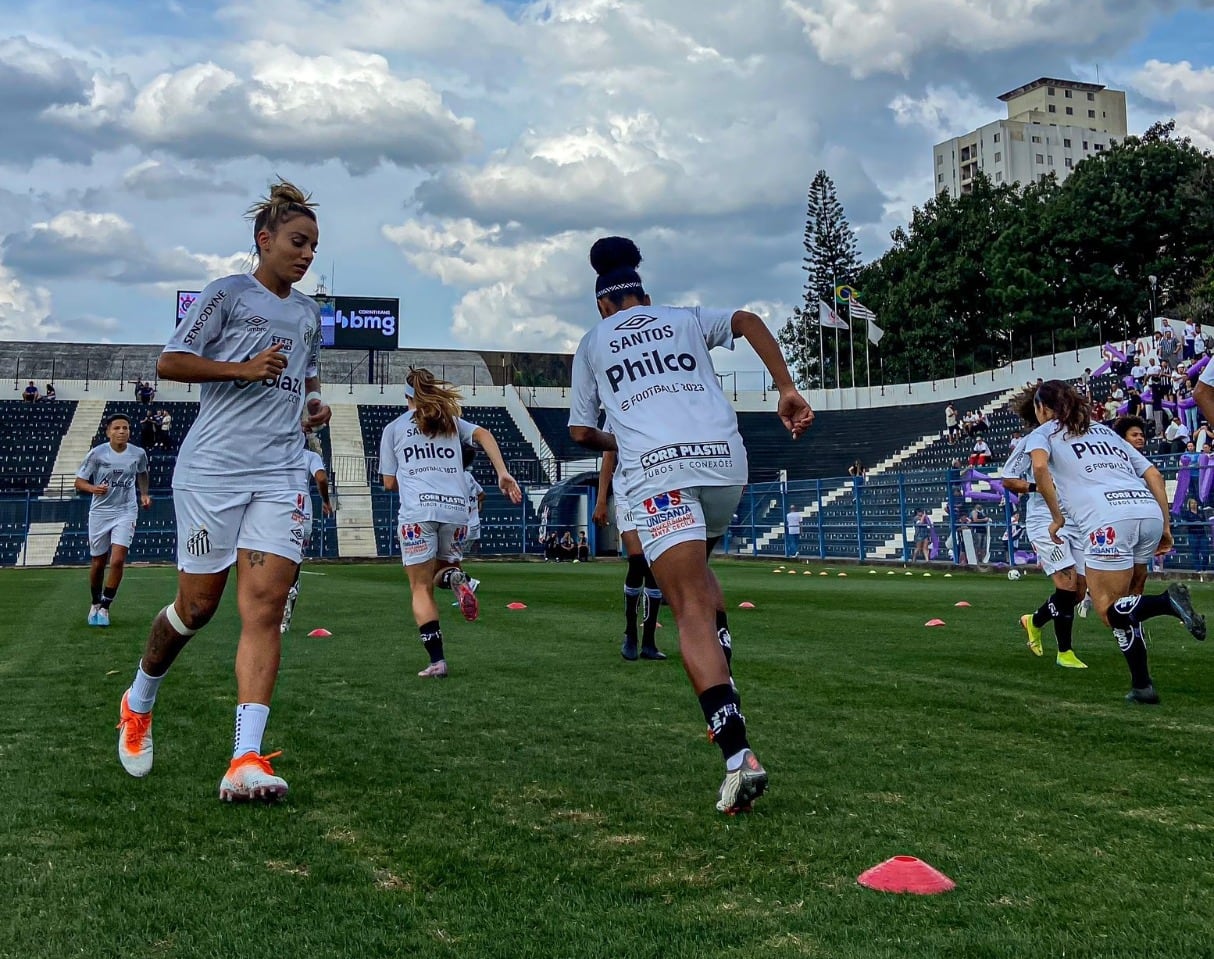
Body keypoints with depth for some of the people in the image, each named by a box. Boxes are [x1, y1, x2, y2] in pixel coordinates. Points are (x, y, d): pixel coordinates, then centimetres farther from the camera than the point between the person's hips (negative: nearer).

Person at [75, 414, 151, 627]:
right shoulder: (97, 453, -10)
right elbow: (79, 482, -6)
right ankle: (95, 603, 35)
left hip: (126, 512, 0)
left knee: (117, 561, -15)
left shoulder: (138, 454, -4)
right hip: (100, 512, 0)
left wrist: (144, 494, 8)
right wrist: (94, 488, -26)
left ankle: (105, 607, 1)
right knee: (98, 563, 11)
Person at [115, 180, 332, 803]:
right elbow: (168, 363, -4)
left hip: (280, 473, 4)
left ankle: (246, 760, -16)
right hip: (212, 467, -4)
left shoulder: (308, 312, 19)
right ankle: (139, 701, 33)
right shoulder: (228, 294, 1)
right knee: (198, 604, 3)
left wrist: (315, 406, 12)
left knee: (265, 605, -11)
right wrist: (243, 368, -15)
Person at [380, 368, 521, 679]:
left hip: (417, 512, -2)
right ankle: (454, 577, -14)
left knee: (421, 588, 2)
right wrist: (502, 473, -5)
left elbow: (389, 483, 15)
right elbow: (483, 435, 3)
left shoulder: (393, 429, 17)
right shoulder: (451, 421, 22)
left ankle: (437, 660, -13)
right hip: (456, 509, 2)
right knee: (442, 570, 23)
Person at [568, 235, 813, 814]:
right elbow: (747, 321, 8)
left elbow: (581, 432, 23)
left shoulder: (592, 344, 23)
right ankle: (722, 683, 11)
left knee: (691, 610, -10)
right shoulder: (685, 319, 25)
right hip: (726, 461, 3)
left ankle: (737, 751, -27)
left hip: (658, 471, -3)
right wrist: (787, 391, 3)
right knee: (695, 567, 29)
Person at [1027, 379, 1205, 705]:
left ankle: (1167, 601, -24)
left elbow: (1039, 467, -9)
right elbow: (1154, 475, 22)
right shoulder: (1105, 430, 32)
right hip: (1148, 511, 6)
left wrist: (1057, 517, 0)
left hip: (1108, 519, -6)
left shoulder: (1043, 433, 16)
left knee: (1110, 611, 1)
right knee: (1125, 603, 16)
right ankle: (1142, 686, 8)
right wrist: (1165, 526, 20)